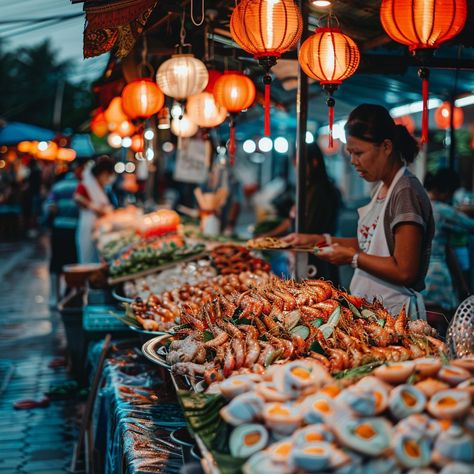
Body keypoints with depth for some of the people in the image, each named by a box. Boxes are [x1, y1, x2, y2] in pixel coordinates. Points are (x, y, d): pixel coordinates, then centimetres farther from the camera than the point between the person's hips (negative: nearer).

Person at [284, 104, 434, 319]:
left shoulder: (406, 192, -17)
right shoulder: (383, 187, 11)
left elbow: (405, 272, -22)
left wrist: (352, 257, -13)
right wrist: (318, 240, 11)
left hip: (394, 311, -8)